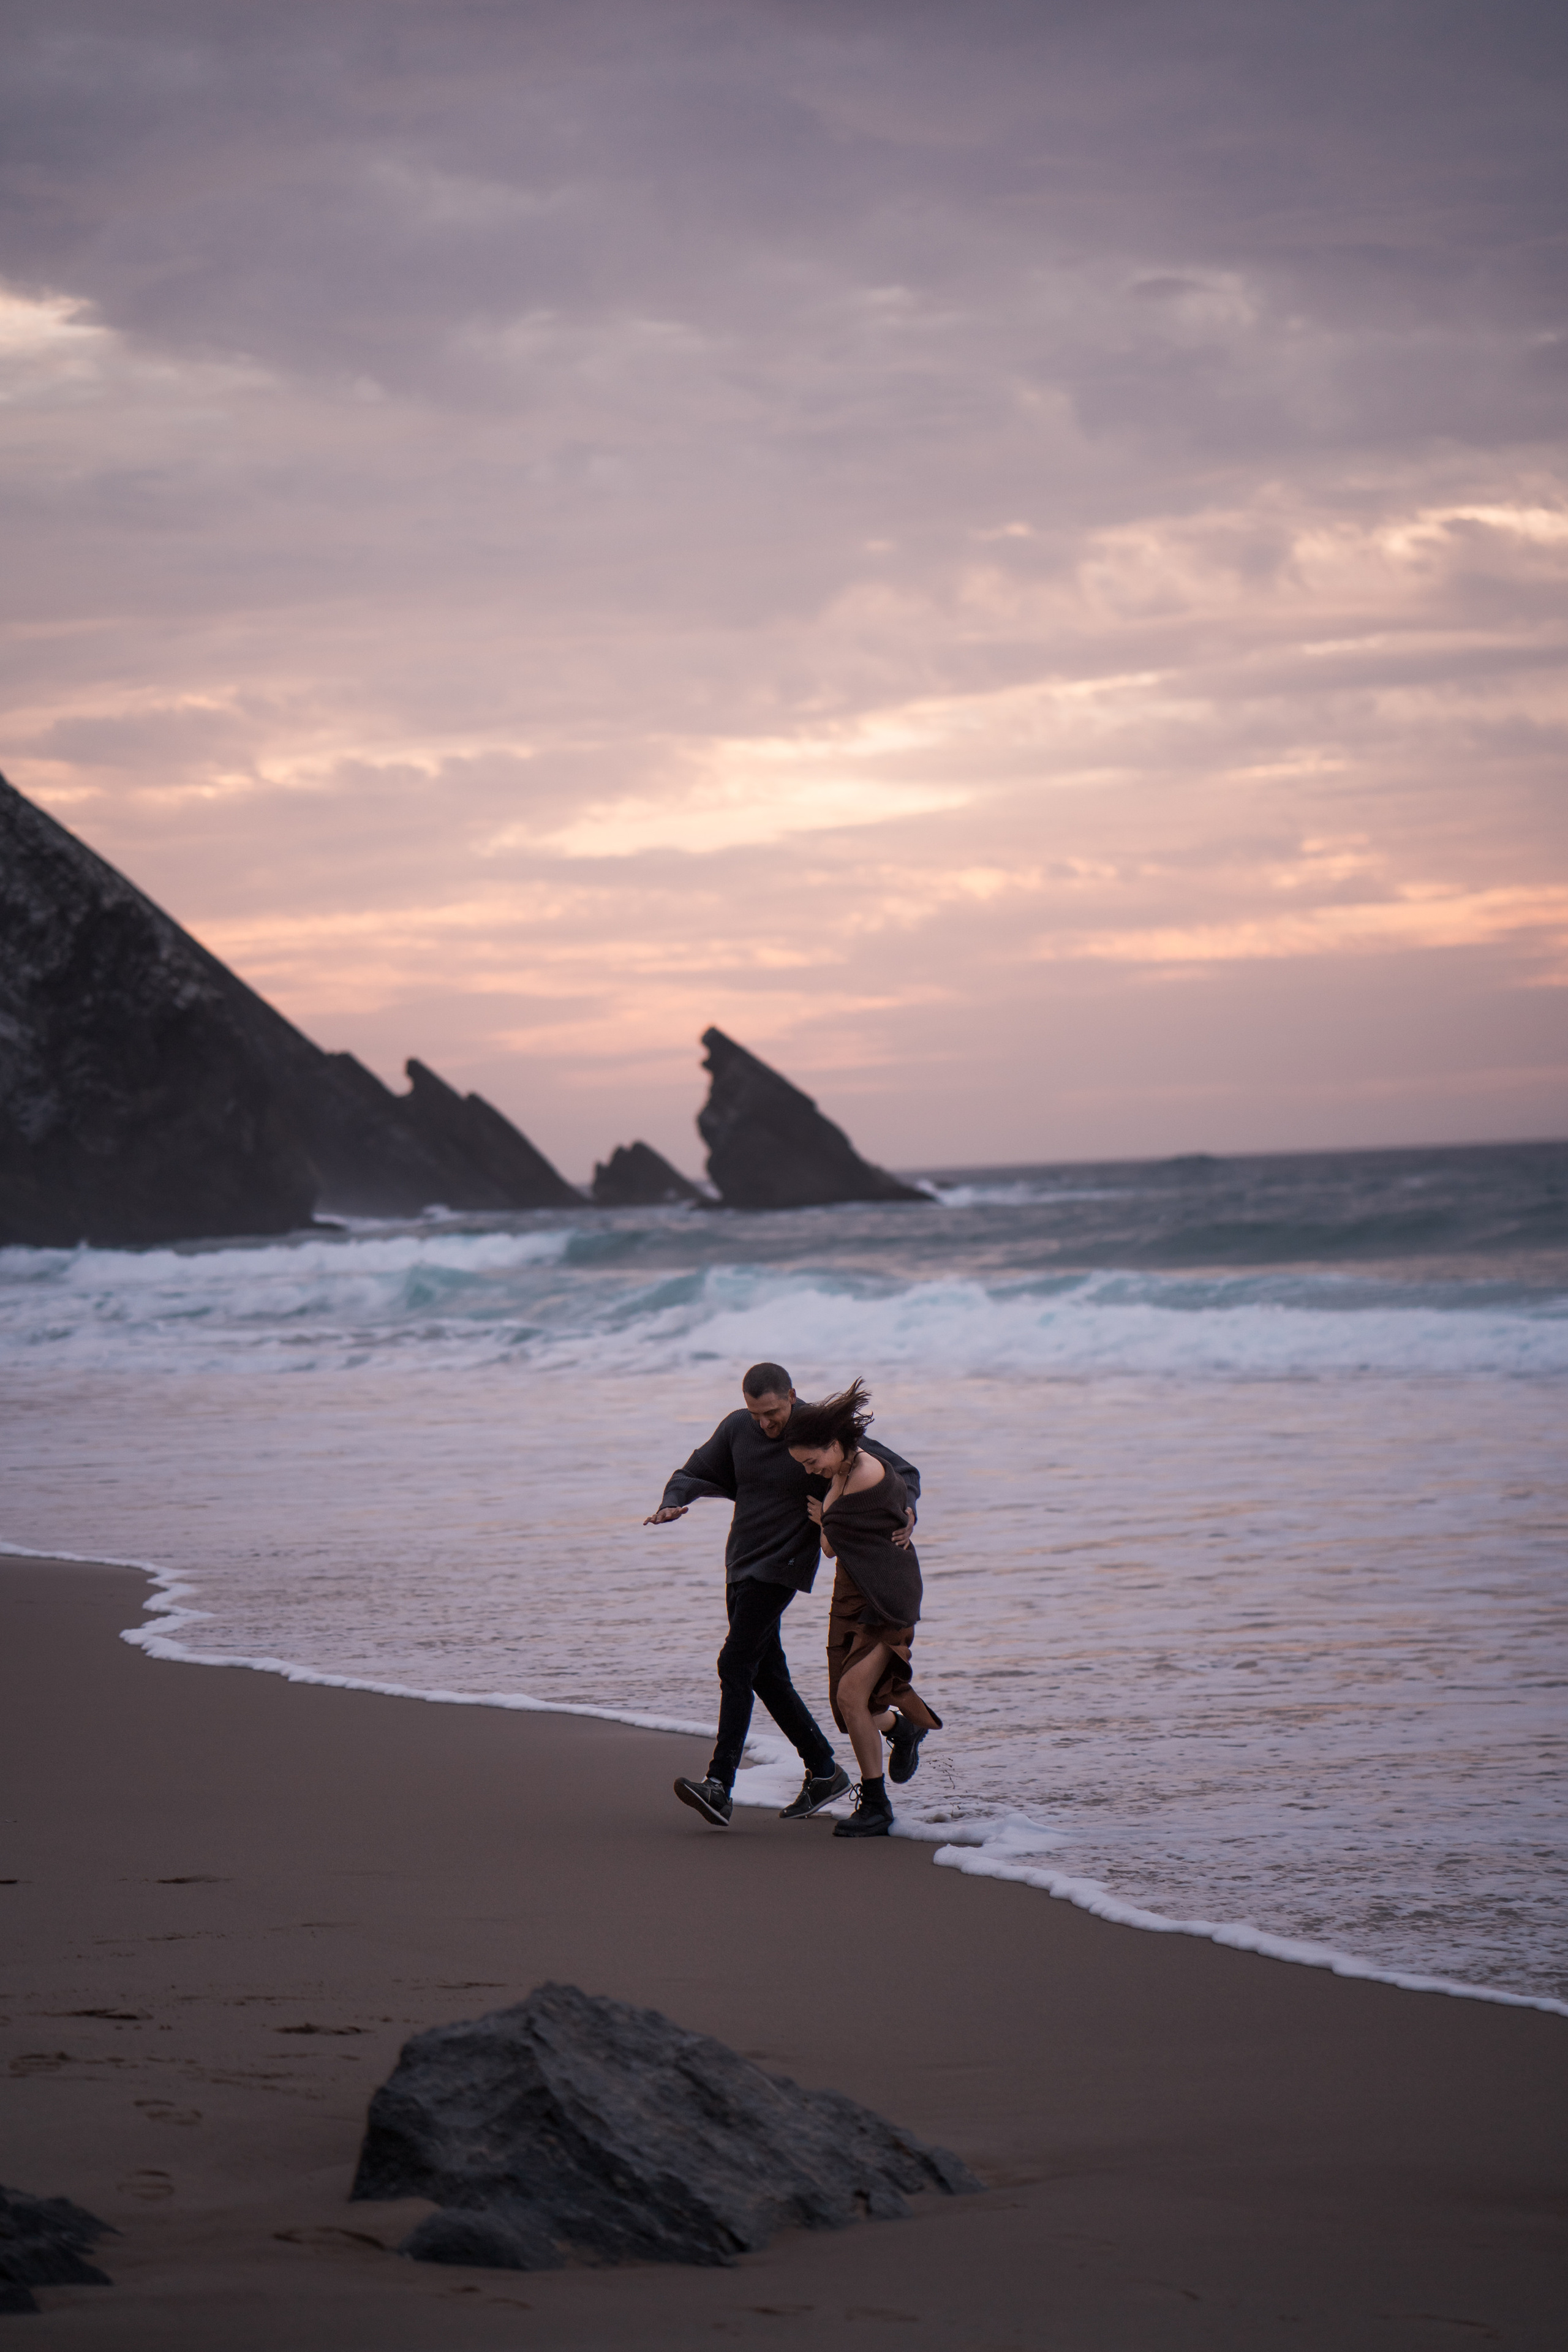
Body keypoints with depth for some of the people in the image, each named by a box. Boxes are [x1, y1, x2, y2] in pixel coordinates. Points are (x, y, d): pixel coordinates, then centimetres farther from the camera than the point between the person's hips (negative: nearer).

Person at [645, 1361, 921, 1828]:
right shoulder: (737, 1429, 1)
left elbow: (901, 1470, -7)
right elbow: (696, 1474, 10)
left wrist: (906, 1509, -28)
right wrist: (672, 1504, -12)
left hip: (783, 1567, -7)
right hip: (742, 1565, 7)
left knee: (736, 1665, -18)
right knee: (766, 1675, 10)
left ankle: (719, 1786, -25)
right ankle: (824, 1771, 22)